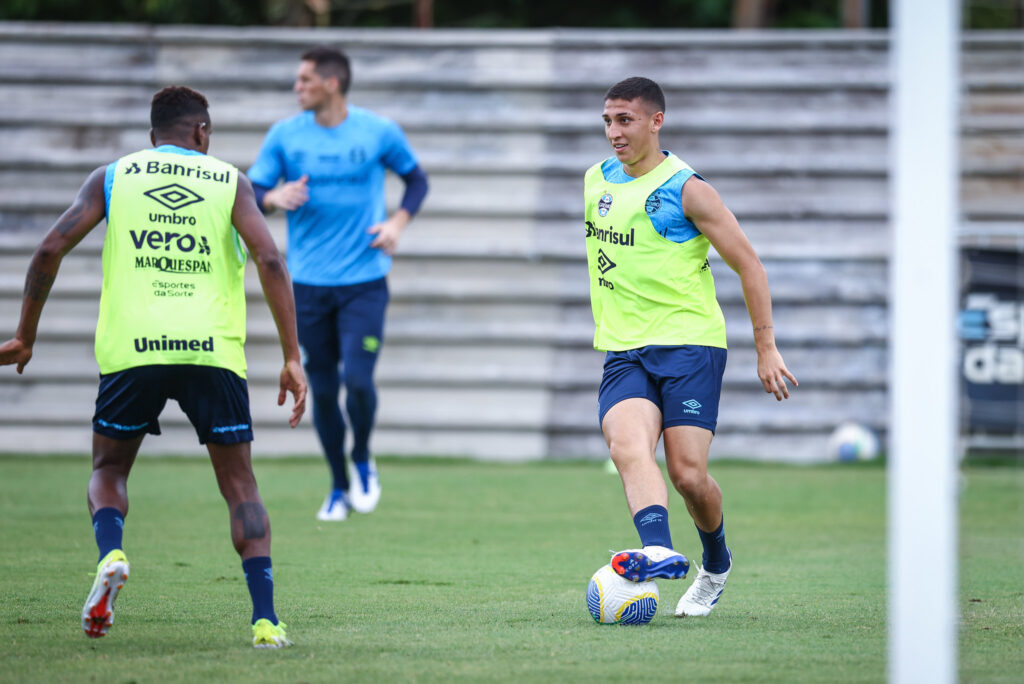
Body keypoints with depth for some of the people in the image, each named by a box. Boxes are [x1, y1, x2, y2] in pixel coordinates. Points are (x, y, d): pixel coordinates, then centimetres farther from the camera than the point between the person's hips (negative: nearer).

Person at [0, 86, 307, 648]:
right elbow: (269, 259, -1)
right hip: (214, 350, 0)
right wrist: (292, 358, -1)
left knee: (108, 470, 20)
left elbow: (51, 249, 5)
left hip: (132, 349, 0)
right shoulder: (229, 181, 13)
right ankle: (265, 618, -5)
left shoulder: (111, 177, 15)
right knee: (239, 484, 11)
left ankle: (110, 554, -13)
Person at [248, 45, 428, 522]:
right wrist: (274, 198, -19)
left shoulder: (379, 132, -2)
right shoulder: (285, 135, 1)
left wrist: (398, 222, -4)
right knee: (323, 390, 4)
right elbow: (250, 194, 3)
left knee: (358, 380, -15)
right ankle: (339, 488, 22)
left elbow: (416, 179, 13)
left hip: (365, 282, -2)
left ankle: (363, 462, 14)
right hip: (309, 284, 2)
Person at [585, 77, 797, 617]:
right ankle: (659, 551, -45)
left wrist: (766, 348, -4)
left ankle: (716, 563, 19)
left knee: (687, 474, -10)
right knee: (627, 446, -25)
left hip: (689, 344, -4)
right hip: (623, 351, 4)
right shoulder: (596, 181, 13)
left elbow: (749, 266, -2)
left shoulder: (686, 189, -5)